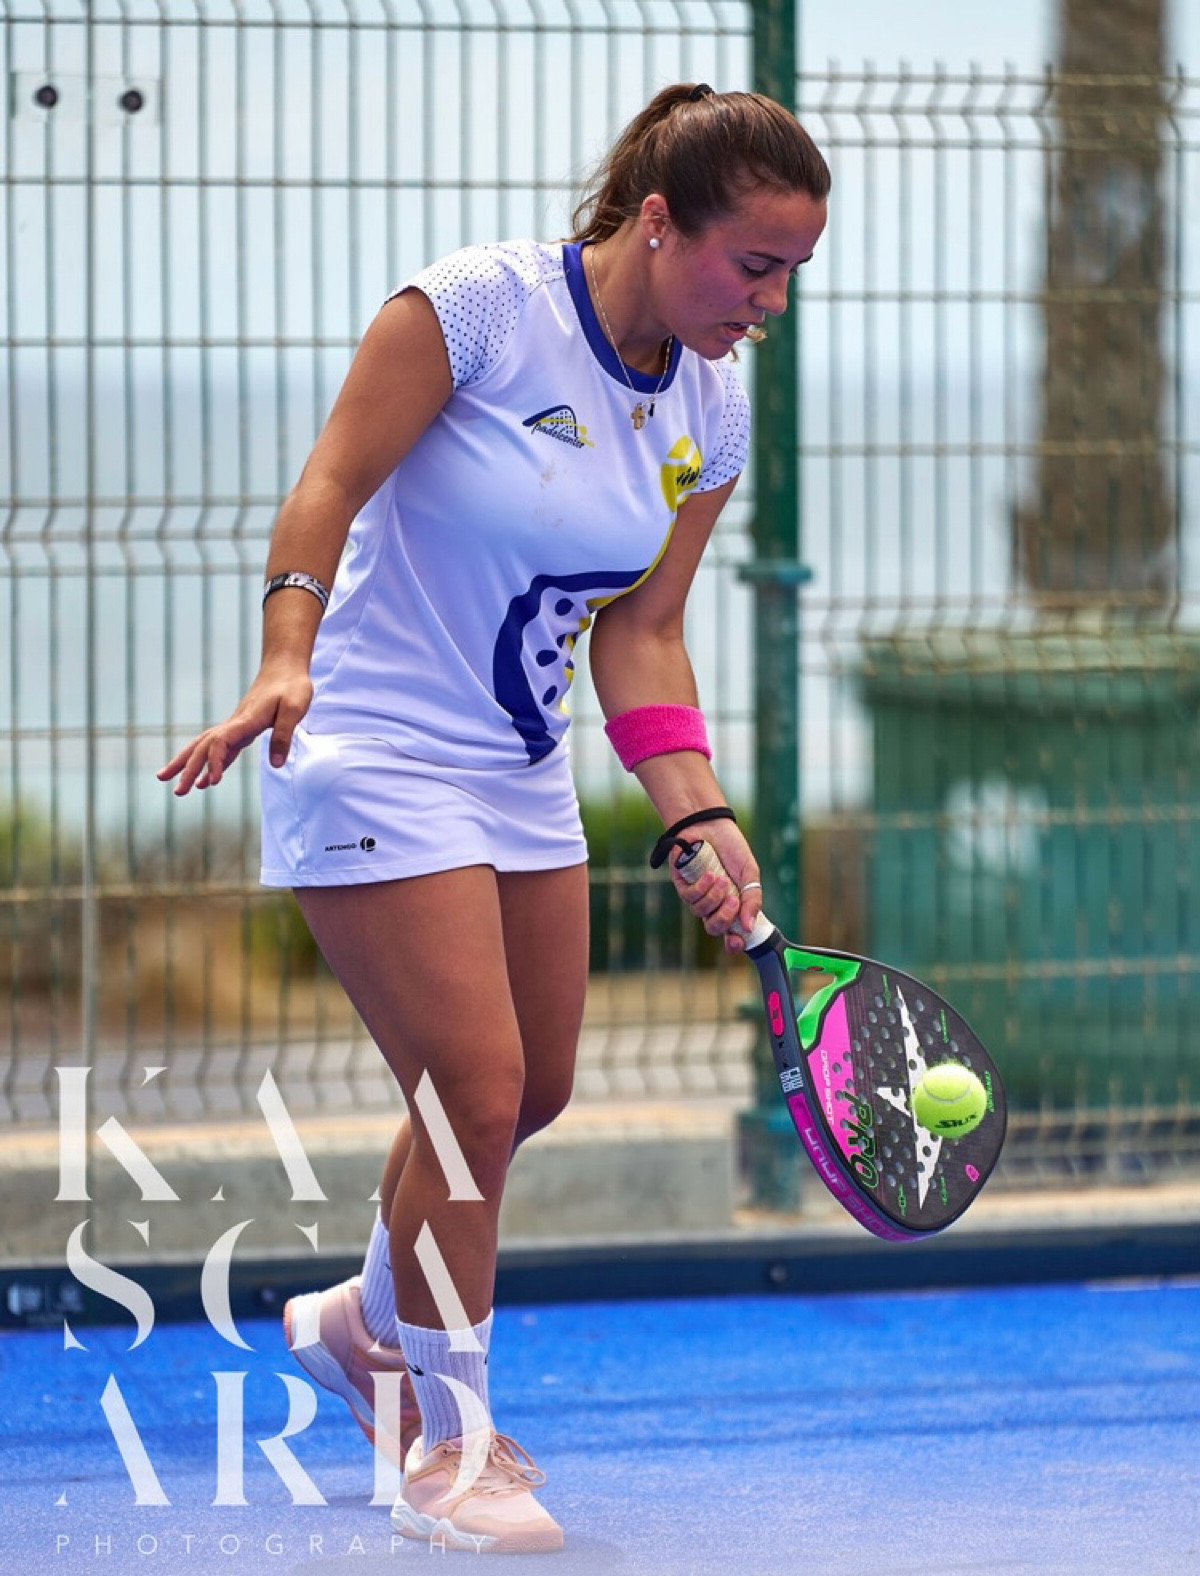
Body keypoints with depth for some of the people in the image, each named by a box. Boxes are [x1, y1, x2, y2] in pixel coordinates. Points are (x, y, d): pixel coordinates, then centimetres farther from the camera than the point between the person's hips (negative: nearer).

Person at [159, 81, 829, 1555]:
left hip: (521, 775, 8)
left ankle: (370, 1320, 39)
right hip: (376, 757, -8)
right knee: (476, 1084, -12)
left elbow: (639, 635, 5)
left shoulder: (710, 414, 2)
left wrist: (699, 820, -6)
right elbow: (332, 483, -16)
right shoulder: (480, 305, -18)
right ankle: (446, 1440, 3)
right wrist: (288, 656, -29)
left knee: (532, 1091, 12)